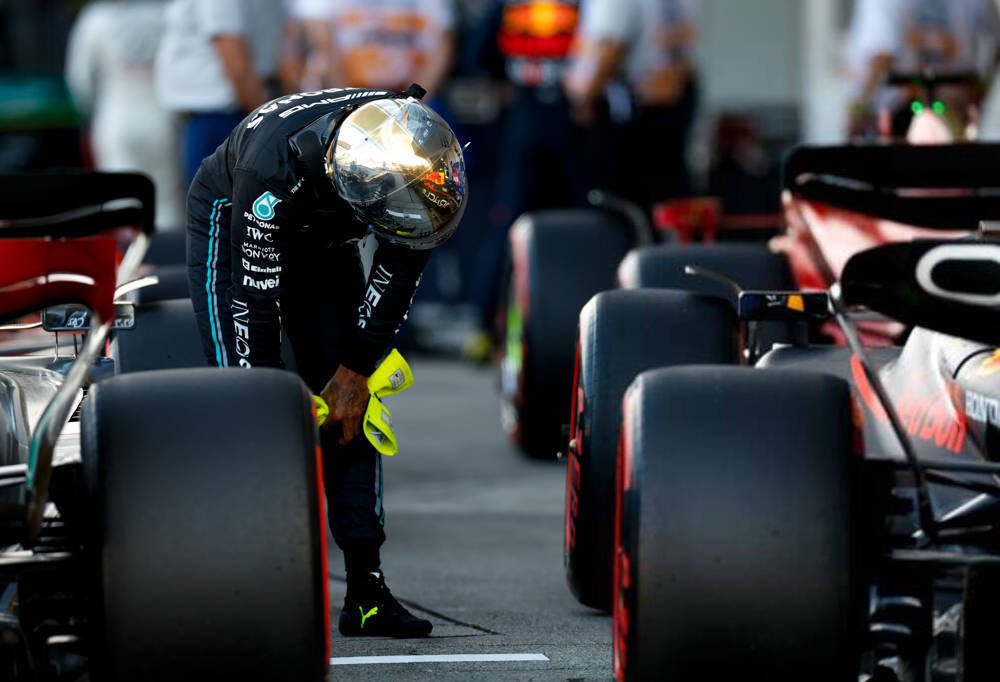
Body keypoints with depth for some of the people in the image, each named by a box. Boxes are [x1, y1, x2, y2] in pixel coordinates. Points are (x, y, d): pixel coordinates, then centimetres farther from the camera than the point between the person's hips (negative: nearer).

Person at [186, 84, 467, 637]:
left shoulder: (421, 153, -30)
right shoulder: (275, 170, -44)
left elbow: (399, 263, -14)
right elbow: (254, 301, -34)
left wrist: (356, 368, -13)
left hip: (323, 238, 4)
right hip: (234, 223, -4)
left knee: (350, 405, -5)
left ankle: (366, 588, -5)